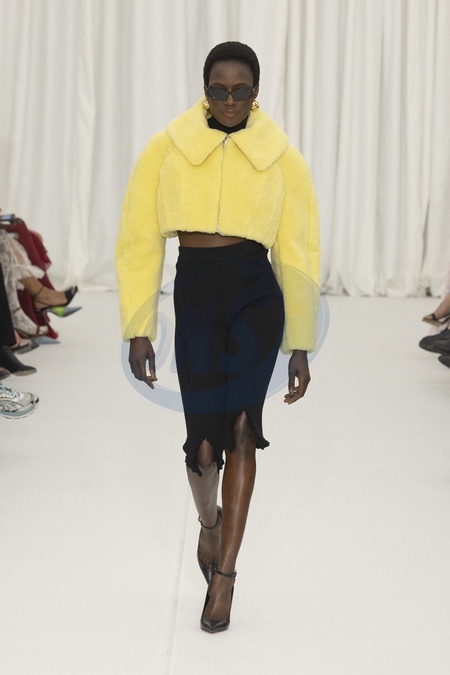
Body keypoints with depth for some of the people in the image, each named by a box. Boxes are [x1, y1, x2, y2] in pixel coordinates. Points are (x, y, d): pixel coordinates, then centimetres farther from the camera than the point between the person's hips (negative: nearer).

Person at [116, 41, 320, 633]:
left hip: (256, 296, 0)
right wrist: (139, 330, -1)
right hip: (194, 294, 0)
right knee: (204, 443, -3)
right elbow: (140, 243, 4)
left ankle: (224, 572, -9)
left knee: (241, 424, -17)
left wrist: (301, 346, 7)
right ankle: (210, 522, 31)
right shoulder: (166, 151, 2)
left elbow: (297, 255, 7)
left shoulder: (282, 159, 4)